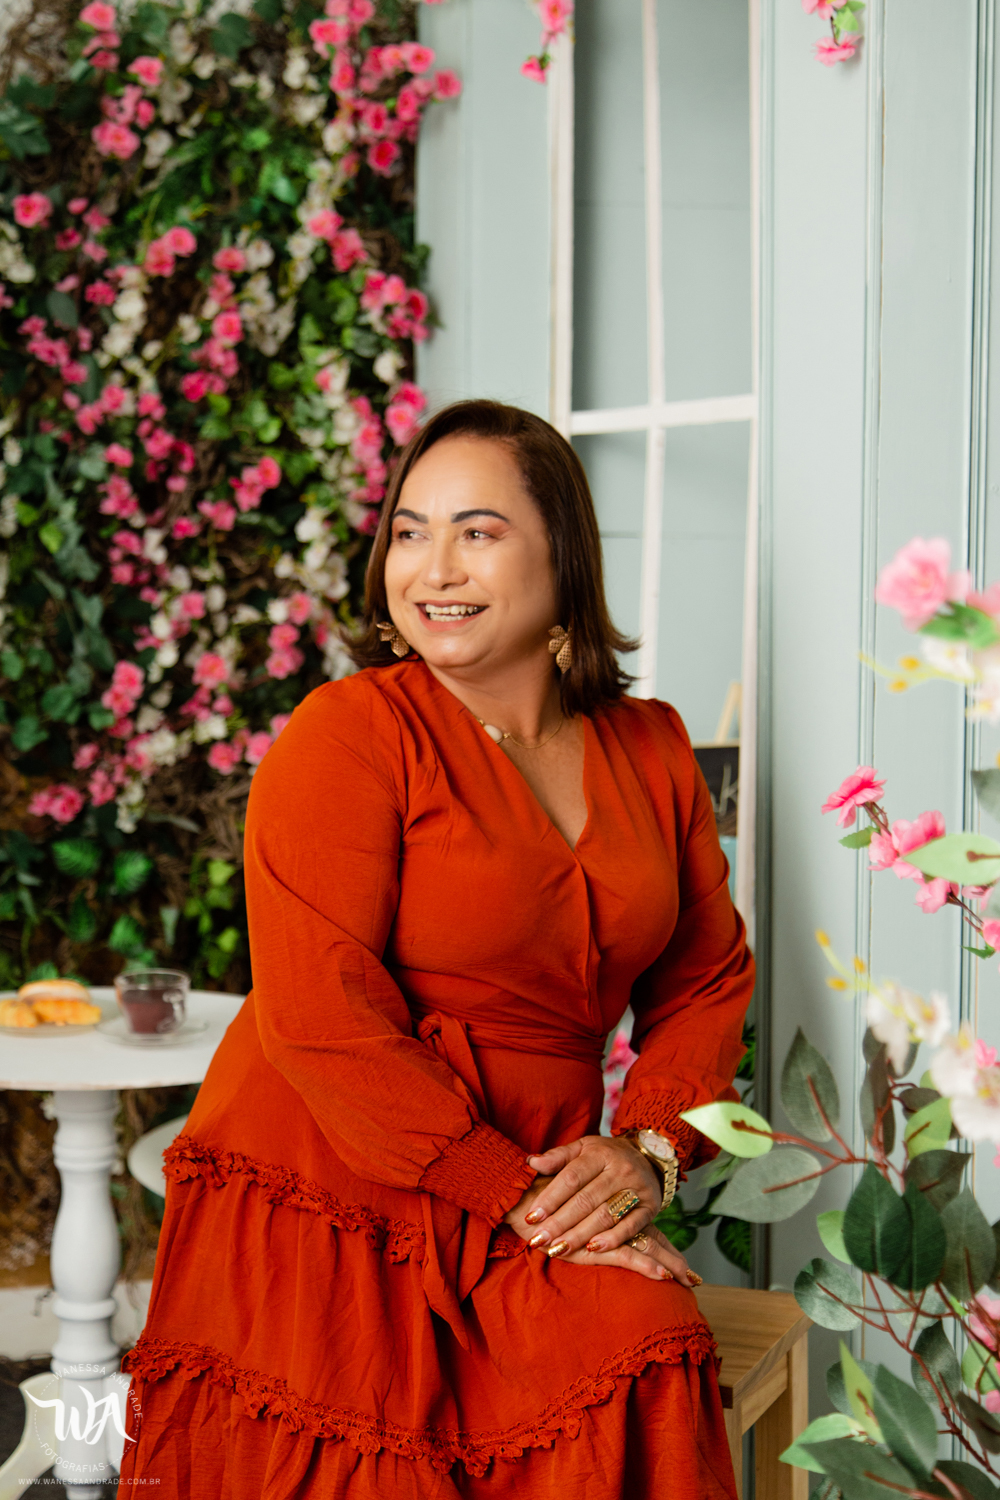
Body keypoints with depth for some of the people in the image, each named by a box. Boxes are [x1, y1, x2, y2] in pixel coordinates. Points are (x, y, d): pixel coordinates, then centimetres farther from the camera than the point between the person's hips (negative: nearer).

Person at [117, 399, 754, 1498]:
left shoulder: (650, 750, 10)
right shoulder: (348, 734, -8)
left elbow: (706, 977, 15)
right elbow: (320, 1019, -15)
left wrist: (646, 1146, -3)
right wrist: (516, 1200, -16)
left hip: (534, 1200, 5)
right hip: (319, 1207, -4)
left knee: (646, 1348, -23)